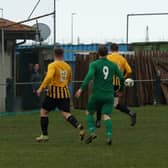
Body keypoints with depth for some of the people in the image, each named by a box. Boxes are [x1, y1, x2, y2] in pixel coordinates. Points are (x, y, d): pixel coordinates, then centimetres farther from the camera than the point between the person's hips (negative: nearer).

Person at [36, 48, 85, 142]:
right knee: (66, 113, -2)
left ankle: (45, 135, 13)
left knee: (44, 112, 12)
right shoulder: (67, 66, 11)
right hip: (65, 93, 5)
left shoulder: (53, 65, -8)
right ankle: (79, 126, -28)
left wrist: (41, 88, -19)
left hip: (54, 93, -5)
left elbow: (49, 77, -24)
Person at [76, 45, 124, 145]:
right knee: (106, 116, -6)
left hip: (97, 95, -2)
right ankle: (109, 136, -30)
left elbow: (89, 76, -21)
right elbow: (122, 78, 8)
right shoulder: (113, 65, 6)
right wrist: (121, 89, 27)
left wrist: (82, 89, -27)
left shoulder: (94, 64, -4)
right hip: (109, 96, 2)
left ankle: (92, 132, -2)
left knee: (89, 113, 17)